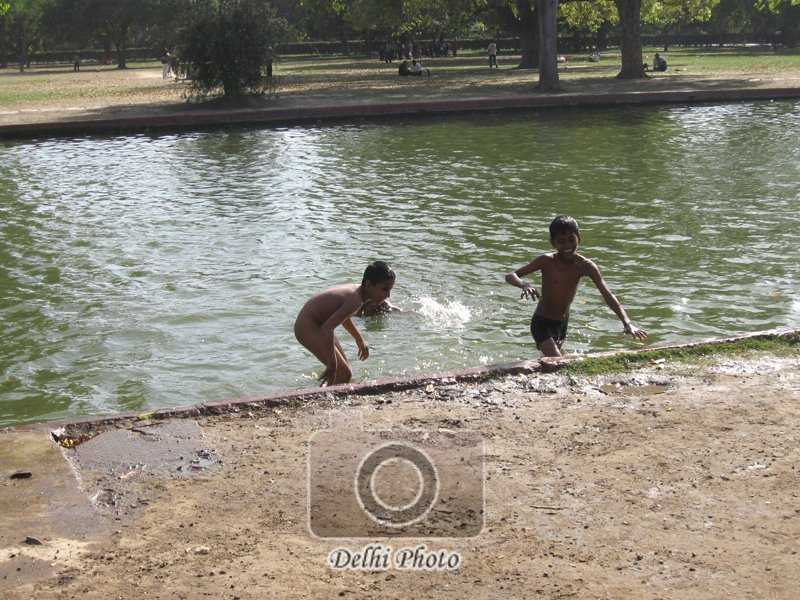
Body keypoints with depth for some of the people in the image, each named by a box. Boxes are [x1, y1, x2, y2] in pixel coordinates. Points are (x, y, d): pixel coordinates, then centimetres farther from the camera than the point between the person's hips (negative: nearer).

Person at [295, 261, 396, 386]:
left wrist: (359, 340, 30)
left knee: (343, 370, 19)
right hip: (307, 328, -10)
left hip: (315, 325, 10)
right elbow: (327, 327, -39)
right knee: (344, 373, -13)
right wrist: (332, 364, -38)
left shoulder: (358, 291, 1)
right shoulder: (355, 300, -29)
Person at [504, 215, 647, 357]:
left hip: (563, 324, 5)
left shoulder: (586, 266, -13)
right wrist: (524, 285, -42)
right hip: (542, 323, -5)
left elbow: (608, 295, -16)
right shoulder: (547, 261, -20)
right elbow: (511, 276, -19)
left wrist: (627, 322, -29)